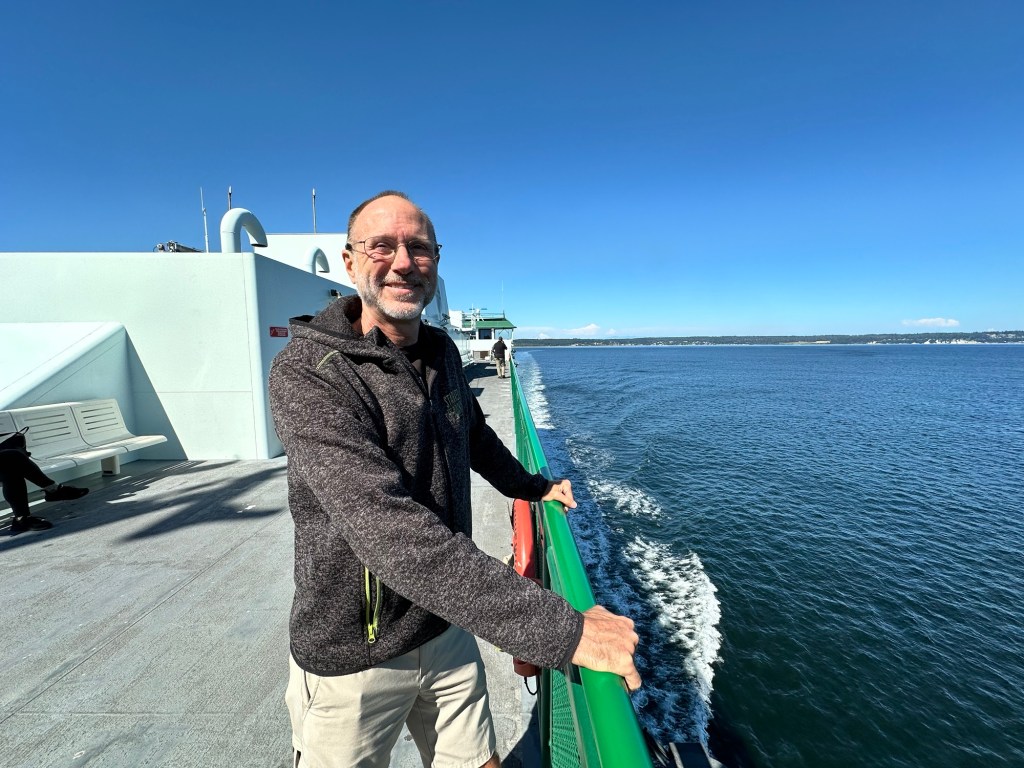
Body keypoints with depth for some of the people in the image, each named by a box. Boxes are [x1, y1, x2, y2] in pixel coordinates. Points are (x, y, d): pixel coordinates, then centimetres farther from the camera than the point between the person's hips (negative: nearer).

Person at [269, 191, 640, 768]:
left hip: (448, 630, 5)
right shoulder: (308, 373, -23)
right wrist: (561, 629, -37)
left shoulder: (442, 351, -1)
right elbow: (391, 532, -35)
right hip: (354, 658, -5)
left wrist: (533, 486, 24)